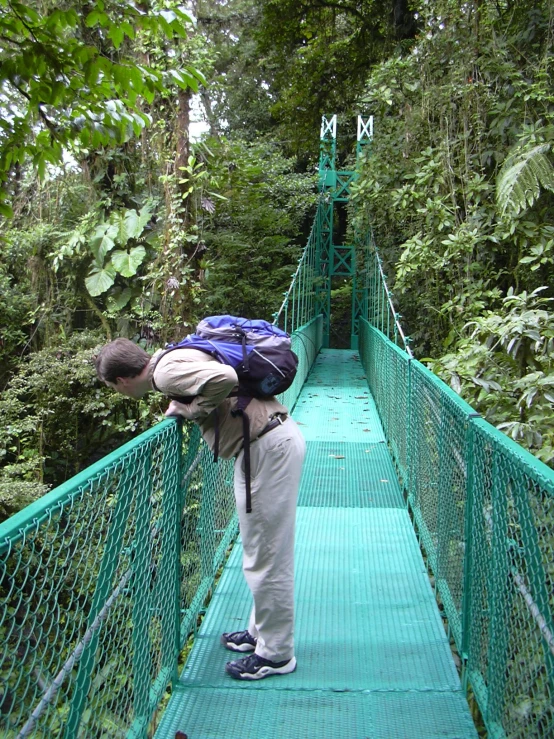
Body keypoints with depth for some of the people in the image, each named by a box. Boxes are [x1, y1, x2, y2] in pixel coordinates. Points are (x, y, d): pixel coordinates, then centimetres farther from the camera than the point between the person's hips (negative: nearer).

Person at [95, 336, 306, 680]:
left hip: (270, 446, -10)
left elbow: (225, 378, -30)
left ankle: (275, 654, 17)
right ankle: (261, 631, 37)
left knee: (266, 556, 2)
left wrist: (189, 409, -14)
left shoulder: (166, 372, -16)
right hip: (274, 437, 10)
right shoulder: (172, 358, 13)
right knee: (262, 551, 21)